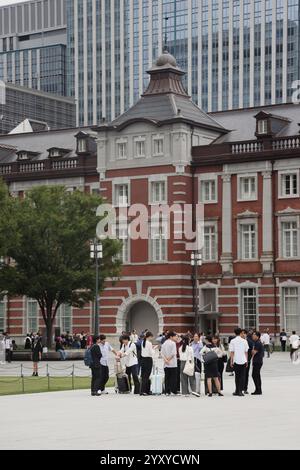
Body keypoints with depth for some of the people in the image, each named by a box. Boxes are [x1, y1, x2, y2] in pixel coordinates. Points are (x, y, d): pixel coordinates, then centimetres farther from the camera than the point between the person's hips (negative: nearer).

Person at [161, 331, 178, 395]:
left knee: (167, 377, 6)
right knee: (173, 377, -2)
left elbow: (162, 353, 4)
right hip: (172, 363, -6)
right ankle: (173, 390, -5)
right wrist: (169, 359, -5)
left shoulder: (164, 343, 11)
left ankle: (167, 391, 3)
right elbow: (173, 353, -15)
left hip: (166, 364, 6)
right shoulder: (173, 343, -7)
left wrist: (166, 360, -4)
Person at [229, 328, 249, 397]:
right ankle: (240, 391, -2)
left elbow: (232, 352, -3)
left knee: (237, 376, 10)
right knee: (242, 376, 4)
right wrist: (246, 361, 13)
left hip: (236, 361, 0)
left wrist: (231, 361, 2)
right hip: (243, 360, 0)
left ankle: (237, 391, 12)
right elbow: (246, 352, 5)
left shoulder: (232, 341, -1)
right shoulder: (244, 341, 1)